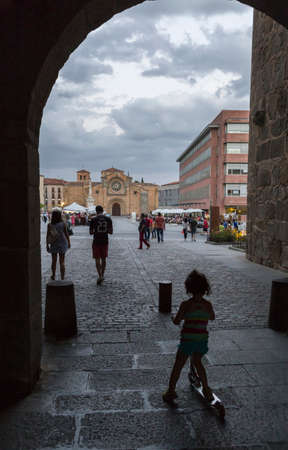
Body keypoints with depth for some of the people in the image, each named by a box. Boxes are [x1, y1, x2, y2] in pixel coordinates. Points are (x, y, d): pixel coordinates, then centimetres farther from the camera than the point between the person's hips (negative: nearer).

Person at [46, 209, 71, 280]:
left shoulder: (49, 225, -7)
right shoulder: (63, 224, -8)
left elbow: (47, 236, -6)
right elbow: (67, 234, -3)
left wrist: (47, 245, 1)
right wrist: (69, 243, 8)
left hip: (53, 245, 1)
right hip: (62, 244, -1)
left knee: (54, 261, 17)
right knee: (62, 262, 4)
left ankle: (53, 276, 32)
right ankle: (62, 278, 4)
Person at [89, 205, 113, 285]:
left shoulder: (93, 219, -7)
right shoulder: (108, 219, 0)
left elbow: (91, 232, -6)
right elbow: (111, 232, 1)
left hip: (96, 242, -3)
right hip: (105, 241, 3)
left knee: (97, 259, 3)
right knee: (103, 259, 15)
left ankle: (100, 276, -9)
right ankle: (102, 275, 24)